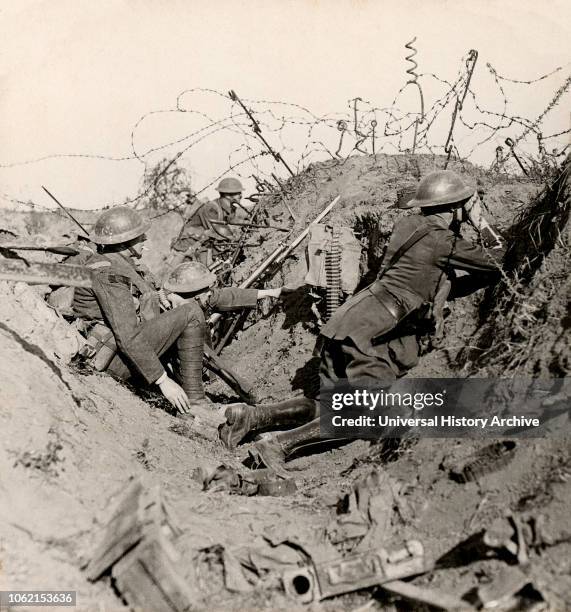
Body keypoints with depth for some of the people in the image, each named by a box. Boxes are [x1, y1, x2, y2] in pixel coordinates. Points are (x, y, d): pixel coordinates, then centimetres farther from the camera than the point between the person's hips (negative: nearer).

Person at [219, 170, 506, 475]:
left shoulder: (408, 224, 16)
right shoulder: (444, 243, -6)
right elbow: (494, 259, 8)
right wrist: (481, 221, 17)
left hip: (350, 318, 9)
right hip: (369, 329, -8)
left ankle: (251, 416, 0)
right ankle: (280, 444, -17)